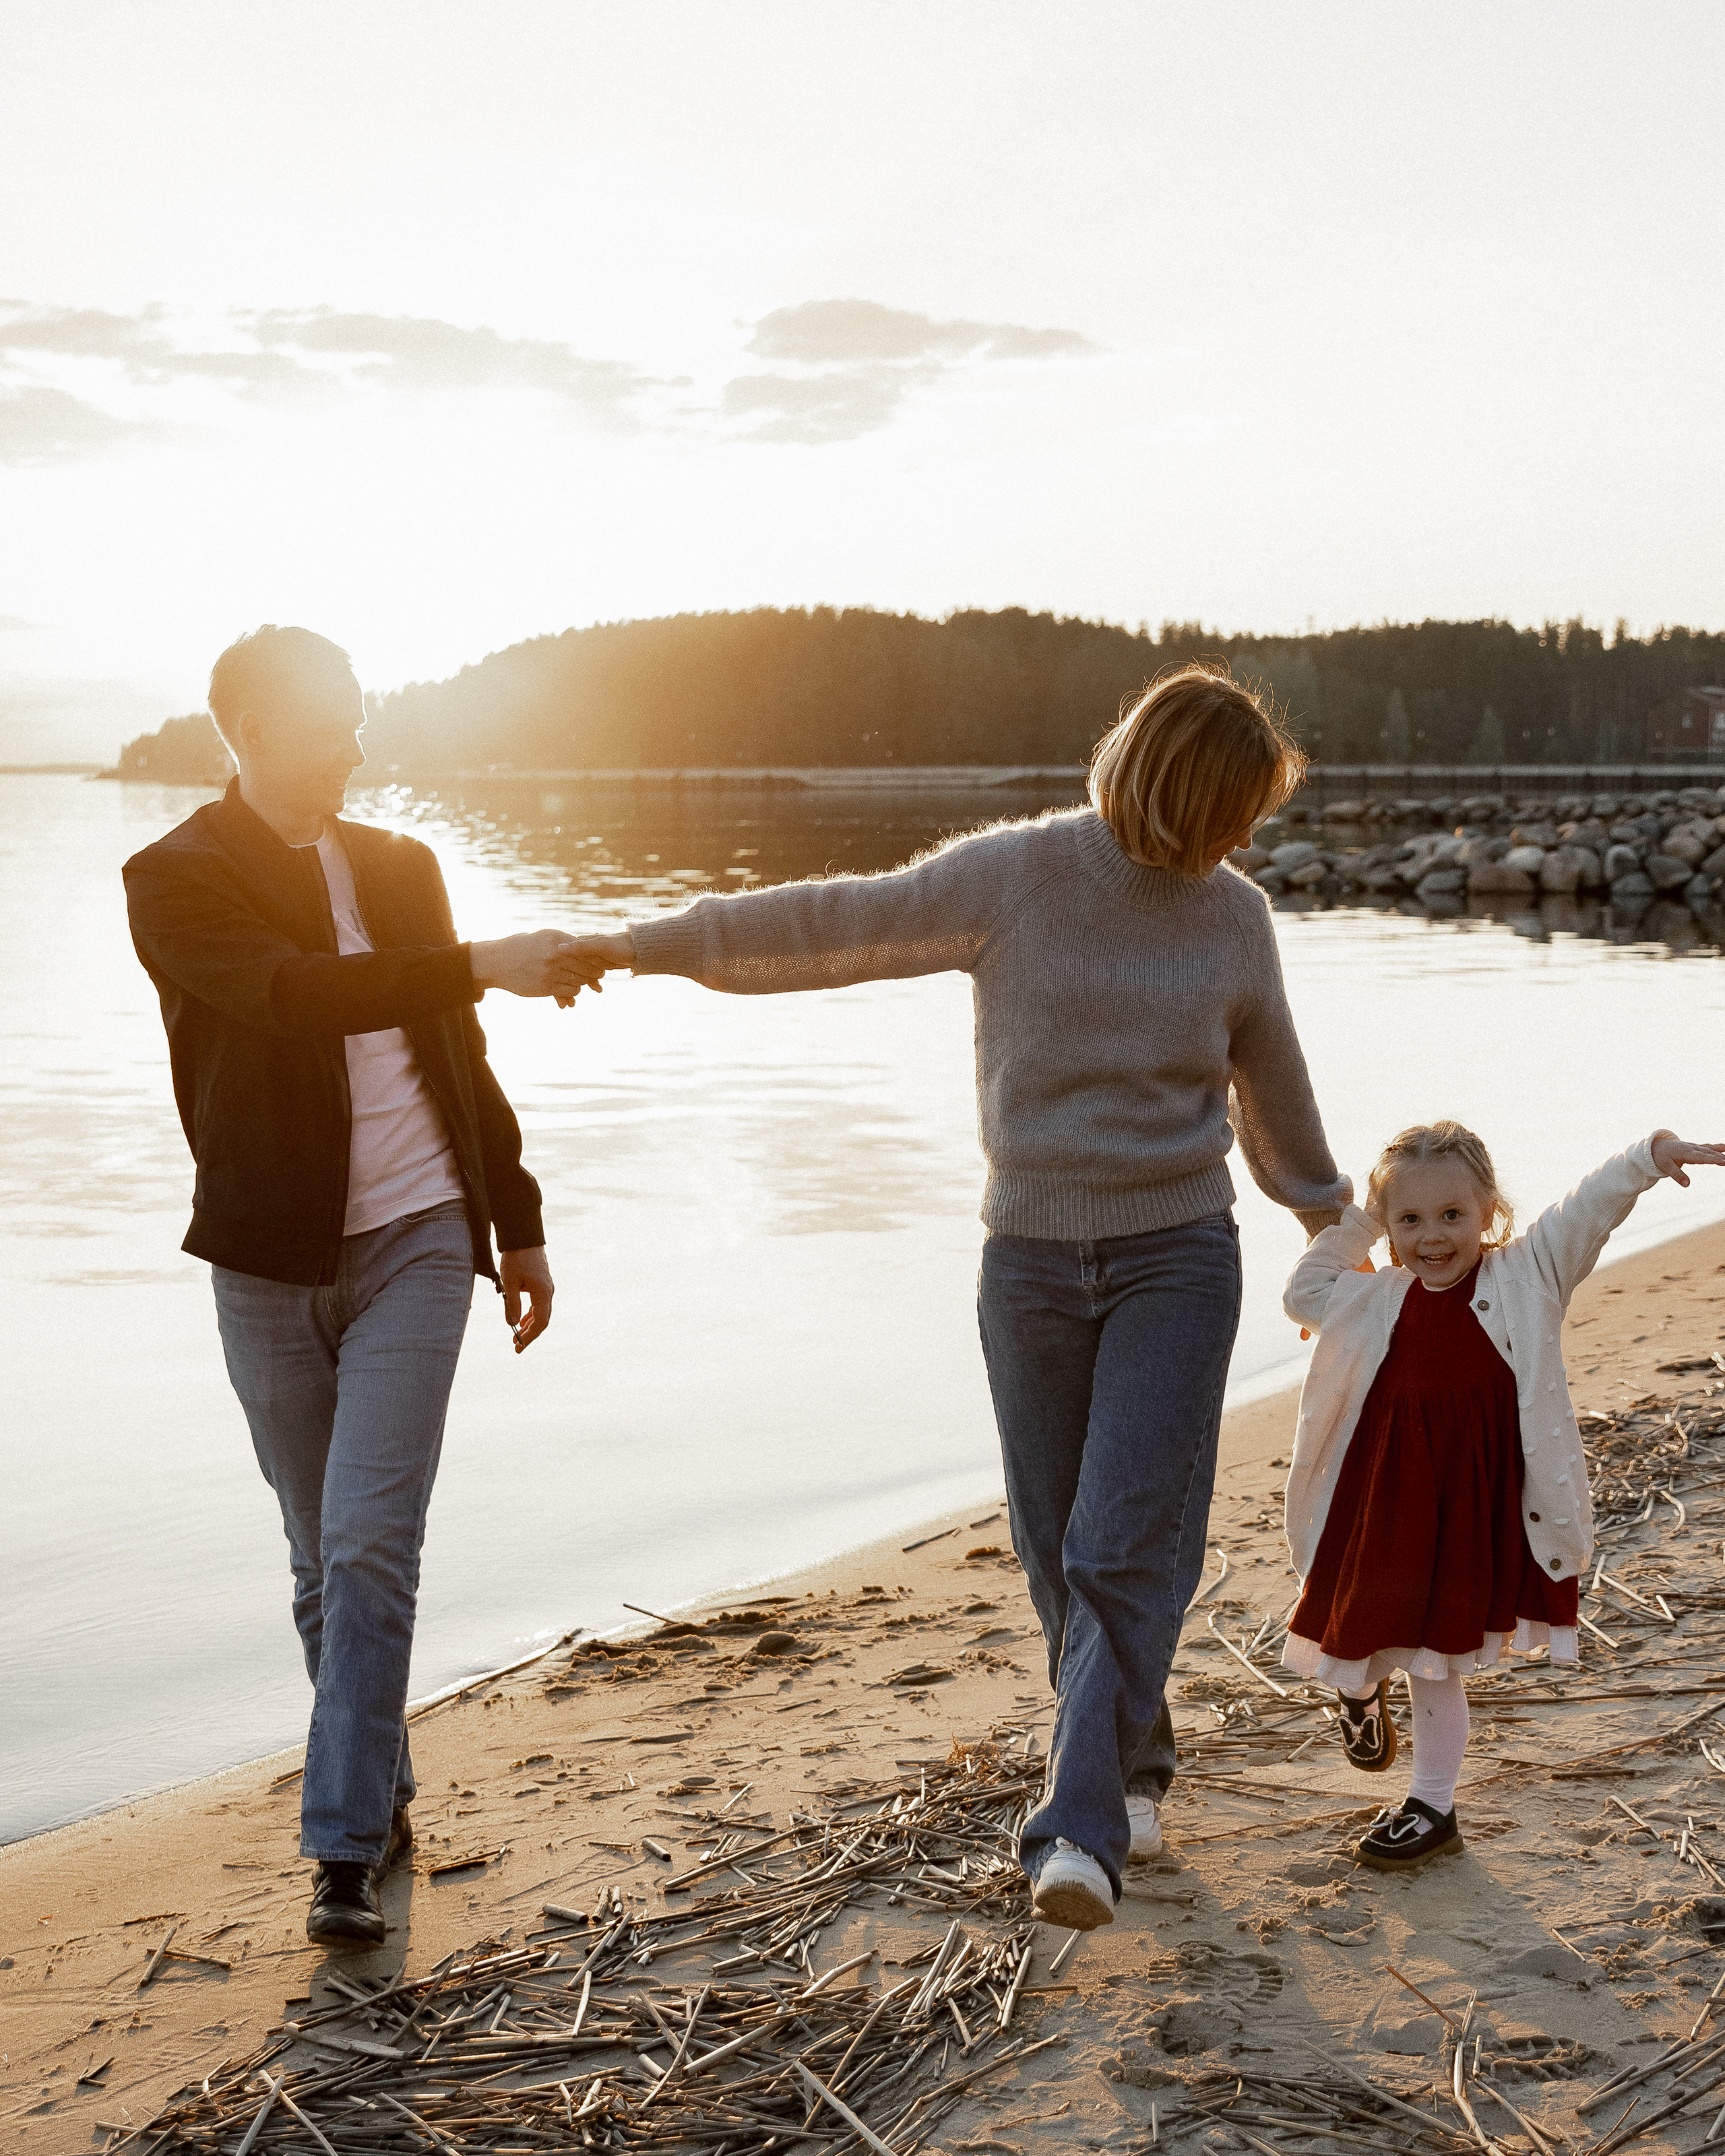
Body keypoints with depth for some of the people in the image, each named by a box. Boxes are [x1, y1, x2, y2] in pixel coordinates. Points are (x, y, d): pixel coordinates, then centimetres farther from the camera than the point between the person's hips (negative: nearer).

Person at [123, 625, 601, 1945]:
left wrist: (518, 1221, 18)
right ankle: (384, 1797, 28)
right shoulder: (176, 879, -6)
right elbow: (295, 994, -25)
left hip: (416, 1243, 2)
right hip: (271, 1261, -1)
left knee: (372, 1546, -9)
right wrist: (481, 964, -31)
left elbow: (461, 1059, 17)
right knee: (323, 1562, 10)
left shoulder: (400, 867, 10)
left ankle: (348, 1846, -4)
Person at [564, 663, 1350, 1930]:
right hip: (1031, 1255, 0)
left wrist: (1329, 1205, 32)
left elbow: (1271, 1081, 19)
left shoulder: (1234, 916, 4)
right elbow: (835, 924, -5)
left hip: (1178, 1256, 0)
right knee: (1060, 1552, 9)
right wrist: (649, 946, -6)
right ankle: (1133, 1775, 30)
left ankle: (1082, 1832, -10)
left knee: (1124, 1550, -12)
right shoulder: (1012, 875, -5)